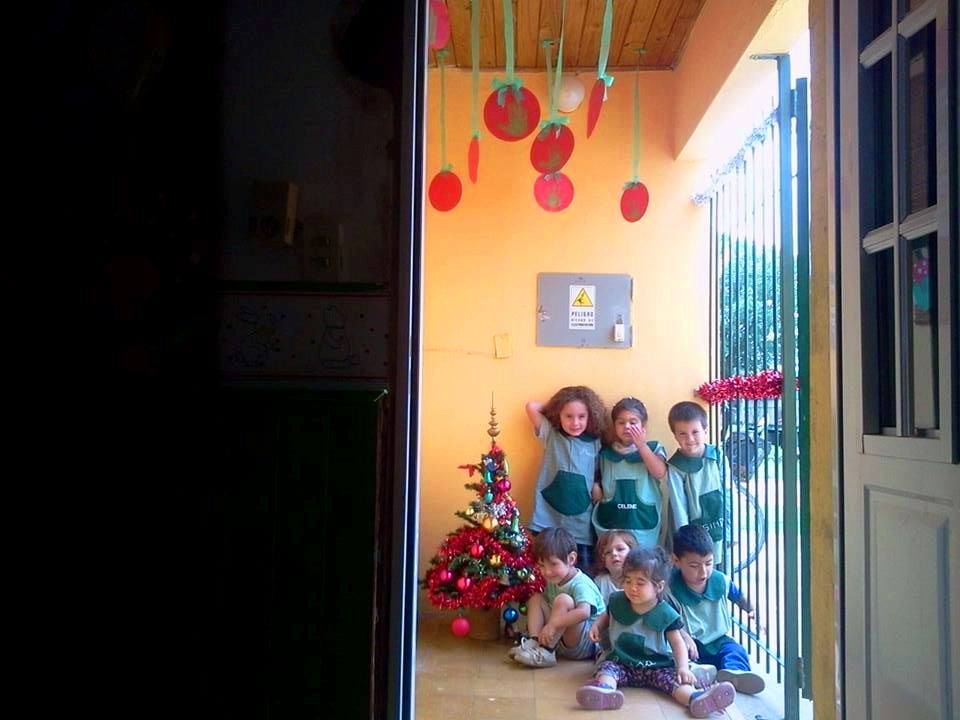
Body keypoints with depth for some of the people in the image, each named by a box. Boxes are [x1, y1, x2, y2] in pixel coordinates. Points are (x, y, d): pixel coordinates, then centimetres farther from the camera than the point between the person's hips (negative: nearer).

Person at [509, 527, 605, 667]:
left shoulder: (581, 584, -21)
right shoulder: (553, 581, 5)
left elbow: (584, 612, -39)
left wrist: (553, 624, -39)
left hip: (588, 644, -8)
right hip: (560, 641, 8)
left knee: (564, 600, -29)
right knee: (536, 598, 4)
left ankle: (545, 651, -26)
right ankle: (534, 643, -15)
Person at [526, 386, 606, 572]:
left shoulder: (595, 443, 7)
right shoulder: (551, 435, 2)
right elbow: (532, 406, -7)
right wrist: (553, 408, 5)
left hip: (581, 525, 2)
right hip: (548, 521, -1)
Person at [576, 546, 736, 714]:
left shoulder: (665, 614, -7)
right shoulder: (617, 602, 2)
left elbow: (677, 643, -4)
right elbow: (607, 616, 23)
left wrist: (683, 667, -21)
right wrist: (597, 626, 1)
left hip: (656, 666, -2)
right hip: (621, 662, 2)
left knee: (674, 678, -29)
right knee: (606, 666, -29)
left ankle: (696, 699, -57)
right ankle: (604, 690, -61)